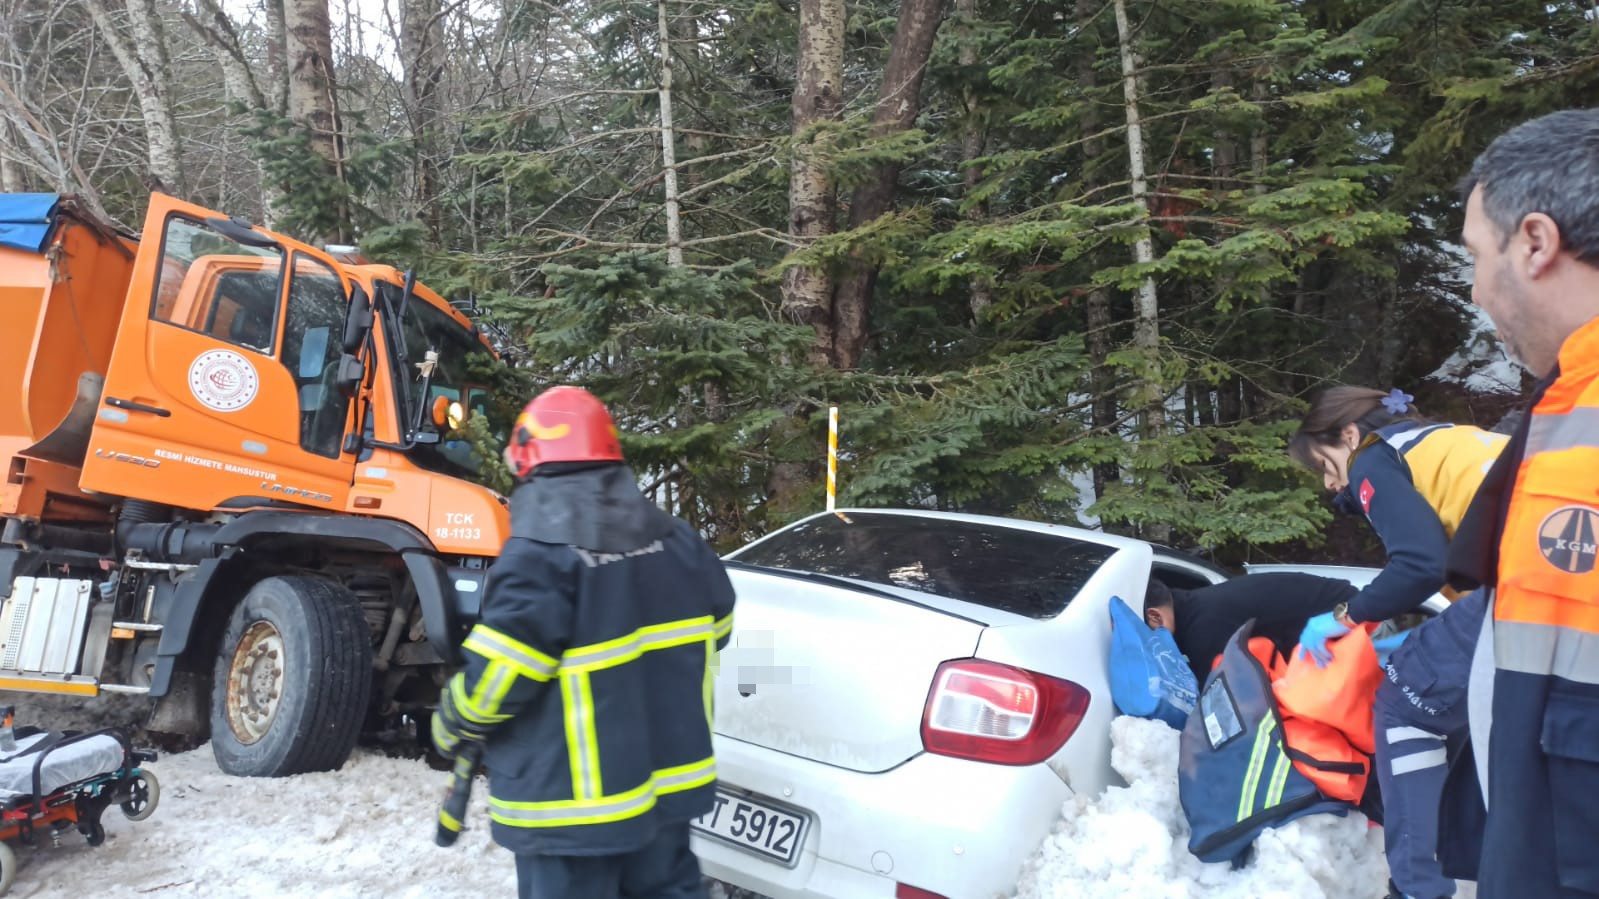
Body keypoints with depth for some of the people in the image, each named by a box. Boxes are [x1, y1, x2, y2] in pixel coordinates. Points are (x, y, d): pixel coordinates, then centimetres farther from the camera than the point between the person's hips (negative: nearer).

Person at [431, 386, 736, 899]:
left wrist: (453, 724, 1)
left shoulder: (538, 556, -21)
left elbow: (496, 675, -21)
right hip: (668, 778, 7)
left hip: (572, 799, -6)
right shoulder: (674, 539, 1)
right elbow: (716, 626, 13)